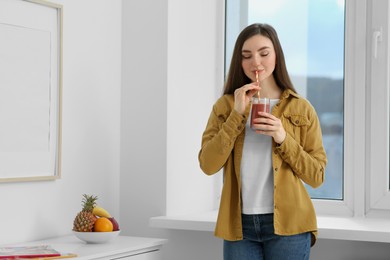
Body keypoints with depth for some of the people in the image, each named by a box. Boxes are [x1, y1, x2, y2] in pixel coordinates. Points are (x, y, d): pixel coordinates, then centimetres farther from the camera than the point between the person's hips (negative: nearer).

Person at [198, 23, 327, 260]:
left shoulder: (301, 108, 1)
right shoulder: (225, 106, 4)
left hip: (287, 225, -1)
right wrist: (237, 114, -13)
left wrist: (283, 138, -14)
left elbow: (316, 176, -1)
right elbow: (208, 165, -7)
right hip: (239, 226, 1)